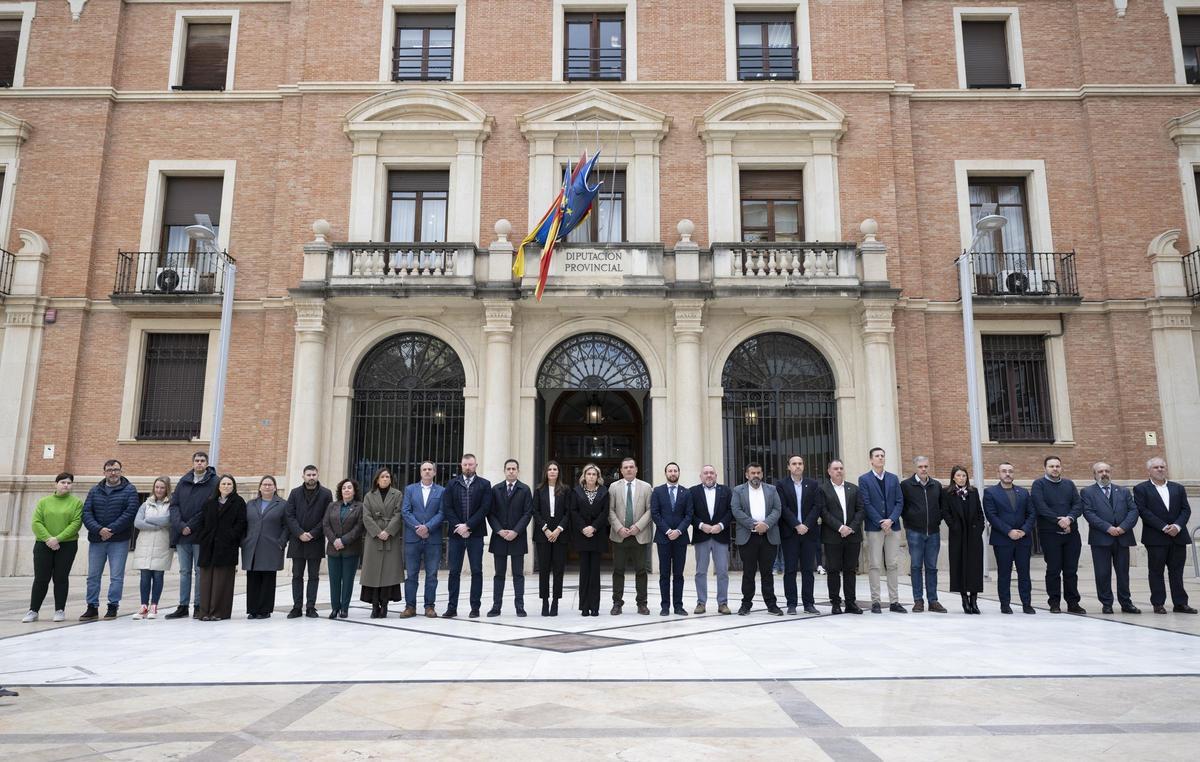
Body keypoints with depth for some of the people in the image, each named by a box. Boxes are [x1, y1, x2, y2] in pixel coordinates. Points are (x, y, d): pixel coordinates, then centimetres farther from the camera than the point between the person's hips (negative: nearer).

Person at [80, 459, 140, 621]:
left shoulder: (129, 490, 1)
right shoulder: (94, 491, 11)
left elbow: (130, 512, -10)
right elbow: (86, 512, 1)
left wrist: (111, 529, -16)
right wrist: (98, 529, -15)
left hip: (119, 540, -4)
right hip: (96, 540, 4)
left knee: (116, 576, -1)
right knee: (93, 575, 8)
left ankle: (113, 607, 6)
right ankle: (92, 608, 16)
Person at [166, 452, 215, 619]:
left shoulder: (213, 483, -4)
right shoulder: (183, 481, 10)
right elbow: (174, 505, 6)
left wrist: (191, 526, -13)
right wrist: (181, 526, -8)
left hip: (201, 535, -4)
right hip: (182, 535, 4)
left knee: (200, 571, 2)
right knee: (184, 571, 9)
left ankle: (199, 606, 9)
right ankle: (183, 606, 15)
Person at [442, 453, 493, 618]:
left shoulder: (484, 484, 3)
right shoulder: (452, 484, 8)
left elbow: (484, 508, -6)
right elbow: (448, 508, 2)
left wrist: (468, 526, -13)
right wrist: (458, 527, -10)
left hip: (475, 534, -1)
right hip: (456, 533, 1)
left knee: (476, 571, 2)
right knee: (454, 571, 4)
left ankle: (475, 607, 9)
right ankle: (452, 607, 9)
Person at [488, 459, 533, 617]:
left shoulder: (525, 490, 2)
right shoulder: (495, 489, 7)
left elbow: (528, 513, -3)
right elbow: (490, 513, 4)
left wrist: (516, 531, -12)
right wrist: (499, 530, -10)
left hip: (518, 537, -2)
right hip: (499, 537, 2)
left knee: (518, 574, 2)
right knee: (499, 574, 6)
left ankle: (520, 606, 5)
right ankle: (496, 606, 9)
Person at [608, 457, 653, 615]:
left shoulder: (646, 487, 6)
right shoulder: (614, 487, 6)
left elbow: (649, 510, 1)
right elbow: (610, 511, 2)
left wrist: (638, 526, -11)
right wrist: (619, 528, -10)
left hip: (640, 535, 0)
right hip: (619, 535, 0)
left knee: (641, 571, 4)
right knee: (618, 570, 3)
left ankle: (642, 603, 12)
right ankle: (617, 603, 10)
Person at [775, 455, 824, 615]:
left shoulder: (812, 484, 10)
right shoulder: (781, 485, 3)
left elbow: (817, 506, 2)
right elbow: (783, 508, -6)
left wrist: (806, 525, -10)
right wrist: (797, 525, -13)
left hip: (808, 531, 2)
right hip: (789, 533, -2)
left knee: (808, 569, 4)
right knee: (790, 570, 1)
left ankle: (808, 603, 10)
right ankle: (791, 604, 5)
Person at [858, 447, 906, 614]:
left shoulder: (893, 478, 11)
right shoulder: (864, 479, 1)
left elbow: (899, 502, 6)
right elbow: (866, 504, -6)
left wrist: (891, 520, -9)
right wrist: (881, 523, -12)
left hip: (892, 526, 3)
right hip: (874, 528, -3)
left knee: (893, 565, 6)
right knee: (874, 565, -1)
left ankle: (894, 601, 12)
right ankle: (875, 602, 4)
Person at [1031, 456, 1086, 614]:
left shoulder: (1069, 484, 13)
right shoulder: (1039, 484, 0)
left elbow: (1078, 505, 3)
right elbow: (1040, 506, -11)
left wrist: (1069, 518, -15)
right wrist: (1059, 520, -16)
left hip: (1071, 532, 4)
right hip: (1050, 534, -4)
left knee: (1071, 570, 6)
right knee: (1053, 570, 1)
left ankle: (1073, 602, 14)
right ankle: (1054, 603, 8)